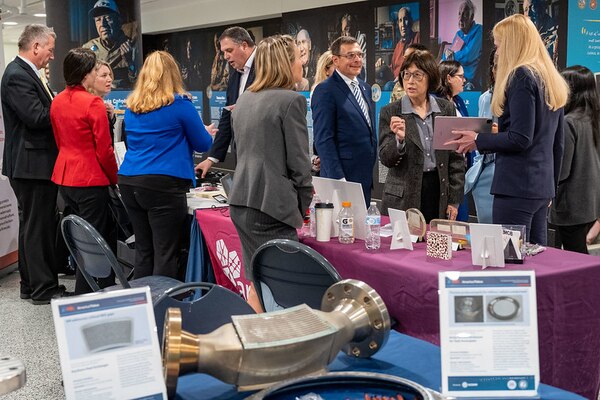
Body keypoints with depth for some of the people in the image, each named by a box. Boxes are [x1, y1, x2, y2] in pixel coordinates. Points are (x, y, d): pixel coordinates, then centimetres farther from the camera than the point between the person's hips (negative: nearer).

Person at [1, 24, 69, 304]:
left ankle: (31, 285, 26)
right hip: (32, 164, -11)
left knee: (32, 225, 16)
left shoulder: (25, 73, 15)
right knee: (38, 226, -3)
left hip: (33, 163, 11)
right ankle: (44, 289, 5)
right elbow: (37, 117, -24)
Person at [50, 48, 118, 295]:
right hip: (90, 180, -8)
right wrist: (115, 180, -2)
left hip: (63, 177, 8)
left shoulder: (57, 102, 7)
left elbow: (59, 142, 14)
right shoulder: (93, 103, -16)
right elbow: (104, 149, -15)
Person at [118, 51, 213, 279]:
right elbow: (203, 144, 3)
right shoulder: (180, 104, -4)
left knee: (143, 251, 13)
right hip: (164, 183, -6)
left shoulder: (132, 106, 12)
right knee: (166, 255, -3)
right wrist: (206, 133, 25)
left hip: (129, 182, 6)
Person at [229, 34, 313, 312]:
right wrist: (303, 203, 4)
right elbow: (298, 161, -11)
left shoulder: (244, 100, 15)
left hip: (241, 201, 9)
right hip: (271, 205, -9)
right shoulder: (291, 100, -10)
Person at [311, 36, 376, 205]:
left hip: (367, 178, 8)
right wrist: (338, 179, -20)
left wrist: (373, 171, 18)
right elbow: (323, 139, -15)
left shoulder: (365, 88, 16)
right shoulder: (325, 91, -10)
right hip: (342, 178, -8)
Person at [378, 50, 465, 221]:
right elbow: (386, 159, -4)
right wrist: (399, 139, -24)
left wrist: (454, 200, 3)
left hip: (439, 194, 2)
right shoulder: (390, 112, 0)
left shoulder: (446, 109, 6)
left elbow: (456, 158, 7)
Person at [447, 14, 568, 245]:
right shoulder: (553, 81, 16)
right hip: (543, 187, 9)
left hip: (516, 186, -9)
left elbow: (520, 138, -17)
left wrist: (478, 141, -5)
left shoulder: (521, 76, -10)